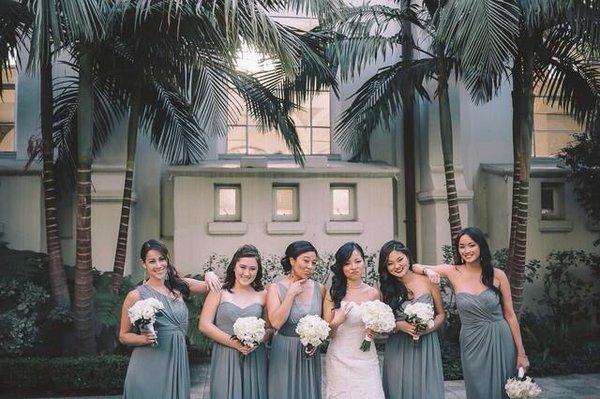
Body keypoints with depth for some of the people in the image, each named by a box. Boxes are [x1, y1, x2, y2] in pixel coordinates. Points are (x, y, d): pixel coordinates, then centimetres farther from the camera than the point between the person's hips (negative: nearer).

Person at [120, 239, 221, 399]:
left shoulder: (178, 286, 5)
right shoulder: (136, 295, -6)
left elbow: (210, 287, 16)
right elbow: (123, 335, 0)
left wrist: (210, 275, -5)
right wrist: (144, 338, -18)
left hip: (177, 364, 4)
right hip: (149, 367, -4)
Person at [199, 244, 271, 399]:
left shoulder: (262, 295, 7)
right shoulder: (220, 292, 0)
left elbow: (270, 328, 8)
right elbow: (204, 325, -5)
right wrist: (234, 343, -12)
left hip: (255, 359, 2)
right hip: (225, 358, -2)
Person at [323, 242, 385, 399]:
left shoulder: (373, 293, 3)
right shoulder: (333, 293, -1)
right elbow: (326, 332, 1)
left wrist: (374, 331, -4)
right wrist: (336, 324, -19)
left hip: (366, 360, 1)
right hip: (339, 361, -1)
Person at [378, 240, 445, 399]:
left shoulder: (428, 282, -1)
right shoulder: (386, 289, 1)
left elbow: (441, 314, 8)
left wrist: (428, 328, -11)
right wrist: (400, 325, -13)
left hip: (427, 348, 0)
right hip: (398, 351, 0)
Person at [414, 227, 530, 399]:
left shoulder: (497, 275, -5)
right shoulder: (453, 272, -3)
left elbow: (510, 315, 0)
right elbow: (415, 267, 5)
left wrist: (521, 353, 0)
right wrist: (428, 270, -18)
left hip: (501, 341, 0)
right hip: (472, 344, 0)